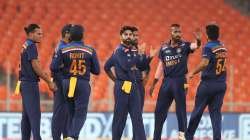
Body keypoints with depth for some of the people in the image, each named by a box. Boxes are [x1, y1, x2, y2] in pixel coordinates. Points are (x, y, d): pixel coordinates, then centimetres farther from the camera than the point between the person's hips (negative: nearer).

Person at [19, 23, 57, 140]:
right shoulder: (31, 46, -11)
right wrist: (49, 82, -13)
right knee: (35, 113, -12)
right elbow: (35, 66, -16)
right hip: (31, 83, -9)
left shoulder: (25, 46, 15)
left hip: (25, 83, 9)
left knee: (26, 115, 9)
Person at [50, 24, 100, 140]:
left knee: (71, 113, 17)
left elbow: (53, 68, -5)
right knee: (80, 114, -2)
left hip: (67, 84, 2)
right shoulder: (90, 51, -3)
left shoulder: (63, 50, -3)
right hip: (83, 84, -2)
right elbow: (96, 71, 2)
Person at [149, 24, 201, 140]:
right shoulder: (164, 48, 7)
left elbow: (195, 46, -23)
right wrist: (153, 84, 11)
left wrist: (198, 40, -47)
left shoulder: (184, 46, -2)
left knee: (180, 109, -1)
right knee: (159, 110, 6)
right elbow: (161, 66, 13)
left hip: (180, 81, -4)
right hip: (166, 81, 4)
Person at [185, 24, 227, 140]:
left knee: (197, 111, 8)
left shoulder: (208, 48, -13)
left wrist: (192, 73, -18)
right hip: (221, 84, 5)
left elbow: (204, 63, -29)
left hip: (208, 83, -5)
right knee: (216, 112, 6)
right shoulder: (223, 47, 7)